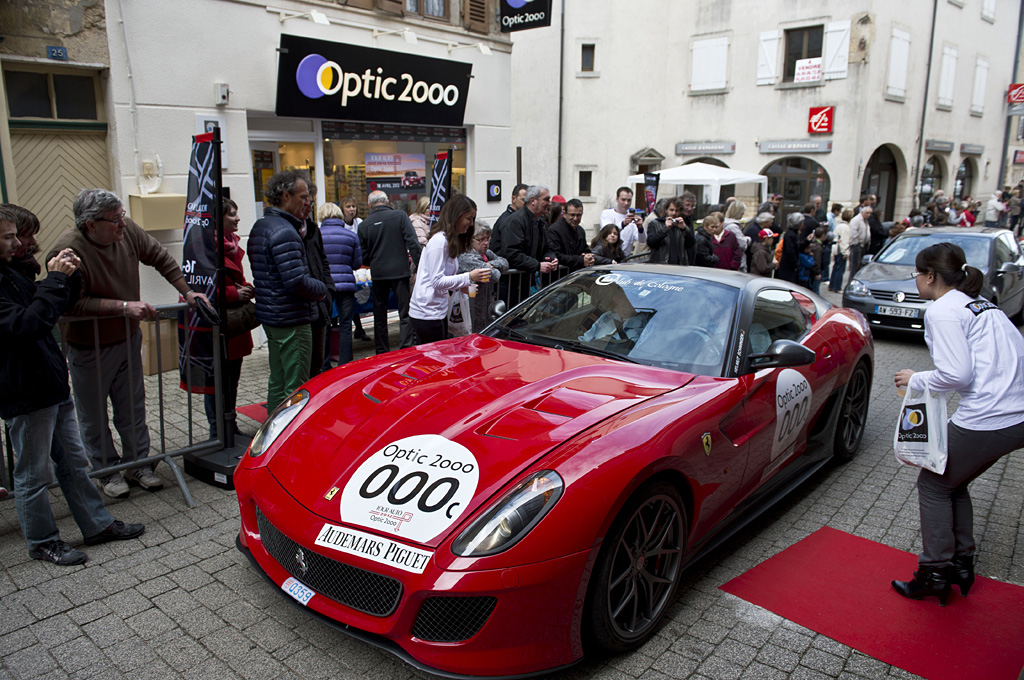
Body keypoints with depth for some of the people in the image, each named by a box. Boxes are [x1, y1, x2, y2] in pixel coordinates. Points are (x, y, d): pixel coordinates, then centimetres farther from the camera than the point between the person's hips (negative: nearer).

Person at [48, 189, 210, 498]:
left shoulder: (128, 232, -9)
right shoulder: (68, 251, -25)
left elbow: (161, 258, 7)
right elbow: (74, 303, -27)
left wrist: (187, 292, 6)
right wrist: (124, 306, -29)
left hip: (128, 339, 5)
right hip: (89, 348, -5)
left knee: (133, 408, 14)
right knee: (94, 415, 10)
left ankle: (137, 464, 28)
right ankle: (107, 471, 27)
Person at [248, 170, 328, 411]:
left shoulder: (261, 226, 13)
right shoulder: (284, 232, -19)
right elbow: (297, 281, -25)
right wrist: (322, 289, -7)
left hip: (270, 316, 10)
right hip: (291, 319, -10)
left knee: (277, 382, 19)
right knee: (296, 389, -3)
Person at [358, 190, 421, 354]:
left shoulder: (364, 225, 3)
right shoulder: (400, 216, -3)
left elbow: (364, 256, 6)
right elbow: (412, 242, -10)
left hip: (378, 274, 2)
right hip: (400, 272, -2)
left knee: (380, 316, 12)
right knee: (405, 314, 2)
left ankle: (382, 353, 17)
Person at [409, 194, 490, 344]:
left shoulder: (451, 240, 15)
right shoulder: (439, 240, -16)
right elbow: (437, 281, -20)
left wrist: (462, 286, 5)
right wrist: (468, 277, -22)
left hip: (439, 311, 10)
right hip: (427, 313, -10)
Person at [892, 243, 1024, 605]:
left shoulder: (942, 310, -9)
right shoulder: (983, 305, 18)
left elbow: (957, 373, -18)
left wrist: (916, 380, -1)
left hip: (984, 420, -9)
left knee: (933, 485, 9)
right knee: (954, 483, 24)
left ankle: (934, 574, 17)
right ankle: (962, 565, 31)